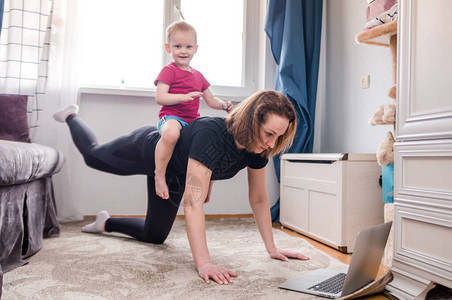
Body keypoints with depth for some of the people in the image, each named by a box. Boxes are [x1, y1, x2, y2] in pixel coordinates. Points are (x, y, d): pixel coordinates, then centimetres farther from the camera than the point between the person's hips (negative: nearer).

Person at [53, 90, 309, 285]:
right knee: (93, 155, 25)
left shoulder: (259, 147, -25)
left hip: (172, 176, 6)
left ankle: (105, 223, 44)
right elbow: (193, 203, -50)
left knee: (154, 235, 16)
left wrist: (272, 248, -13)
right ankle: (71, 116, 55)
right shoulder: (211, 135, -46)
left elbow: (259, 199, -14)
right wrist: (204, 263, -53)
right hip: (149, 148, -6)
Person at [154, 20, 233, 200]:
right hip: (171, 117, -7)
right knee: (171, 133, -41)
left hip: (193, 120, 8)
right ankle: (159, 176, -25)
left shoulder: (198, 76, 22)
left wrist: (224, 105, 6)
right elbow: (159, 98, -13)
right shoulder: (169, 71, 0)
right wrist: (184, 96, -24)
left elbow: (210, 100, 27)